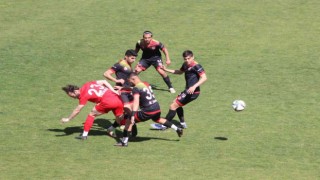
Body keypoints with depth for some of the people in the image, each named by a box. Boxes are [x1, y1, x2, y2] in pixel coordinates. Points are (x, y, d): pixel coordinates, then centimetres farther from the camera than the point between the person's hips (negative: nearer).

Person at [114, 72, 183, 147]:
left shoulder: (136, 89, -11)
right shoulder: (146, 84, 12)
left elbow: (136, 102, -25)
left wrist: (132, 115, -33)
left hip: (148, 111, -8)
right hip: (157, 108, 8)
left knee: (129, 121, 1)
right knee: (158, 119, 40)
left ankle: (124, 141, -3)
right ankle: (177, 129, 42)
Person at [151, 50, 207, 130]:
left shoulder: (196, 66, -18)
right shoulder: (185, 65, 9)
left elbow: (204, 78, -27)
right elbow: (180, 72, 29)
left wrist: (194, 86, -38)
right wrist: (167, 70, 23)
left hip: (192, 92, -10)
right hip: (188, 90, 10)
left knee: (173, 106, -8)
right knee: (177, 103, 27)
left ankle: (164, 125, 1)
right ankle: (182, 123, 32)